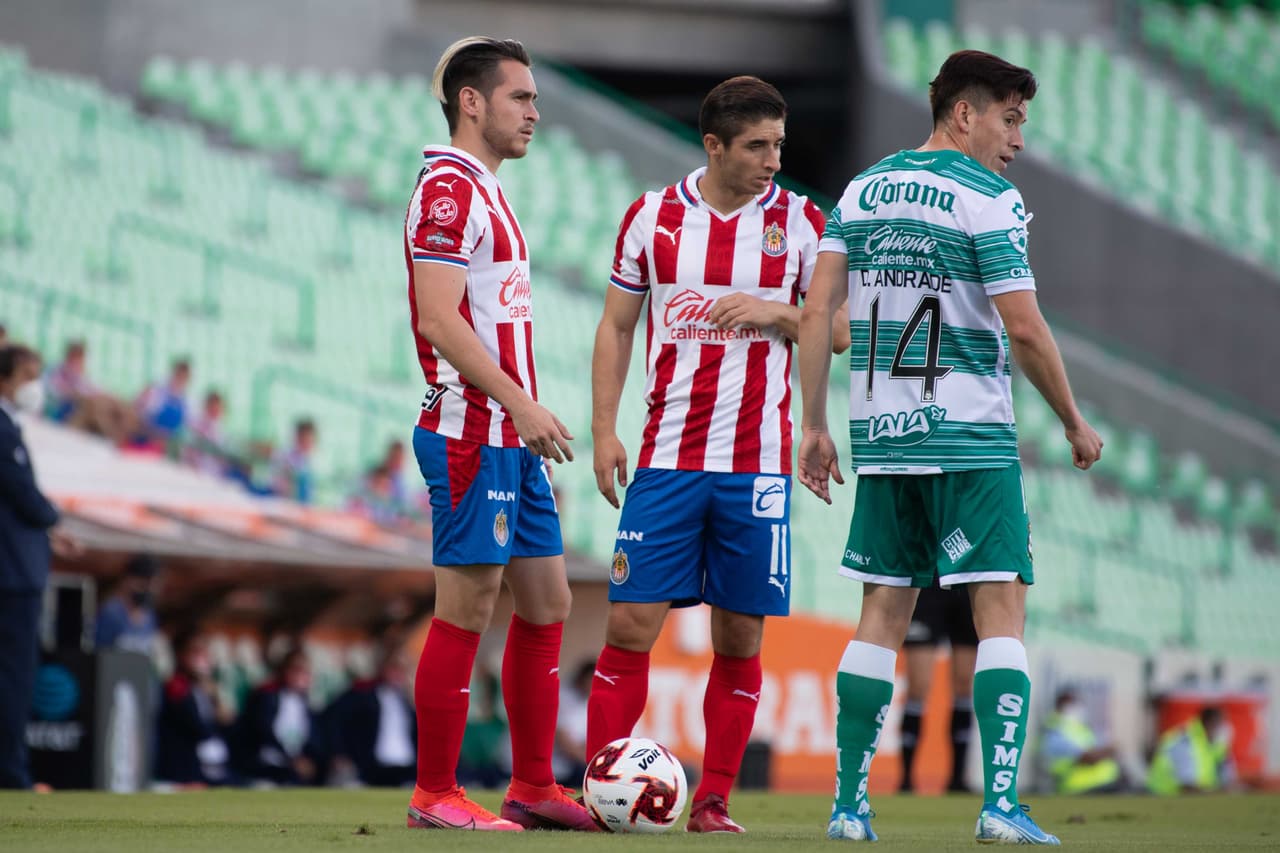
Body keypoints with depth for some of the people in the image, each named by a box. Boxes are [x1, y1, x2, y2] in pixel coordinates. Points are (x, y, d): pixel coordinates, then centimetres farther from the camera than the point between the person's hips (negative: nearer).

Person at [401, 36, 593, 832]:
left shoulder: (485, 190, 19)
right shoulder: (448, 188, -12)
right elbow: (440, 319, -20)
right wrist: (521, 405, -23)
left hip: (511, 438, 10)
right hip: (471, 434, -10)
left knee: (547, 602, 10)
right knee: (467, 609, -7)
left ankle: (533, 788, 15)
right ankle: (435, 795, -1)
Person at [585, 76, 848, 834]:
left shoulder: (801, 223, 3)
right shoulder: (652, 217, 4)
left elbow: (838, 331, 5)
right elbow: (616, 326, 10)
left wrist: (772, 312, -13)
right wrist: (604, 429, 1)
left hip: (758, 462, 0)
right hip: (667, 458, 0)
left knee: (741, 635, 2)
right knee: (632, 621, -6)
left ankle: (715, 800, 11)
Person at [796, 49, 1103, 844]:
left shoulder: (862, 191, 10)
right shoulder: (990, 200, -8)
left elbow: (818, 313, 6)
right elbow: (1024, 329, -12)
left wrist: (814, 424, 12)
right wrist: (1075, 422, -1)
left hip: (881, 433, 6)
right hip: (970, 433, -6)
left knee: (883, 615, 10)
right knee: (1002, 609, -3)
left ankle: (849, 806, 6)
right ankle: (1001, 803, -14)